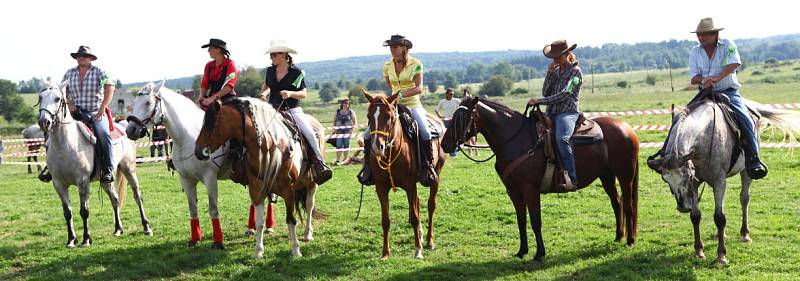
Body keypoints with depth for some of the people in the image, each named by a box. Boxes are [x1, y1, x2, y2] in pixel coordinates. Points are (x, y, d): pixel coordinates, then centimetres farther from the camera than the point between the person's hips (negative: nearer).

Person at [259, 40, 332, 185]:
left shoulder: (297, 72, -5)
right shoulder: (270, 71, 7)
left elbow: (304, 94, -2)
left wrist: (291, 93, -21)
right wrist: (264, 93, 4)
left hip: (292, 110, -3)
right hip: (273, 109, 4)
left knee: (309, 133, -23)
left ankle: (320, 165, -20)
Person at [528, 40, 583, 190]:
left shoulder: (575, 71, -3)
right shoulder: (556, 71, 17)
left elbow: (564, 95, -14)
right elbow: (545, 92, 9)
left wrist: (539, 101, -17)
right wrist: (549, 74, -3)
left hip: (568, 112, -8)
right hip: (551, 113, 8)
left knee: (561, 139, -34)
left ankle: (571, 178, -34)